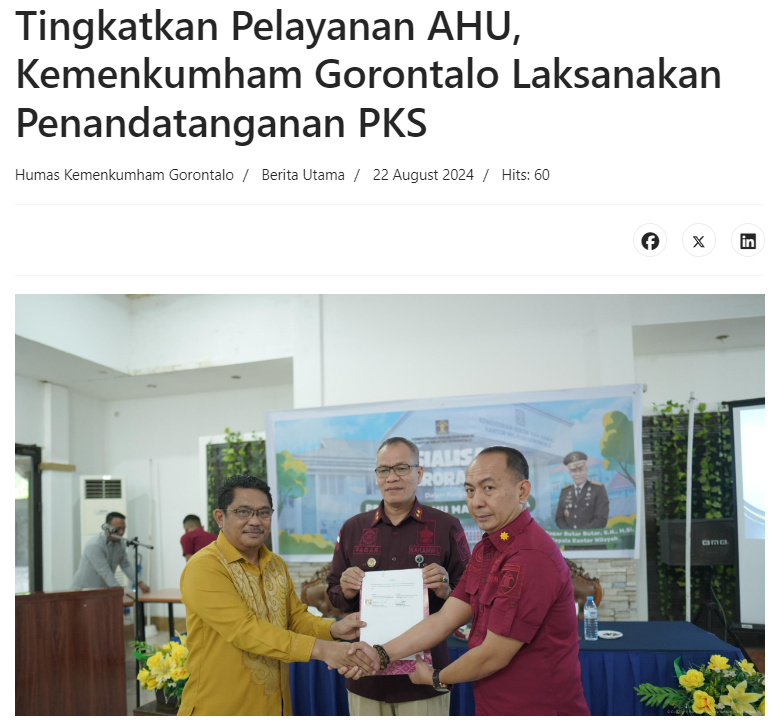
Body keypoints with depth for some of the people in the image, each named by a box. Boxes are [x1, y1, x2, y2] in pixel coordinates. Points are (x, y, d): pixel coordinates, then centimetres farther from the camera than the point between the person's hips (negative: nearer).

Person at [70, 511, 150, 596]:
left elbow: (126, 565, 13)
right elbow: (105, 572, -27)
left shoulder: (121, 543, 1)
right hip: (84, 589, -7)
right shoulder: (94, 545, -23)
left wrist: (139, 583, 4)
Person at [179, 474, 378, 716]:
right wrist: (318, 649, -29)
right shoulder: (204, 567, -17)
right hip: (220, 710, -7)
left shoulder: (276, 565, 9)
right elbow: (244, 629, -25)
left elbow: (296, 617, 10)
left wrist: (333, 629, -11)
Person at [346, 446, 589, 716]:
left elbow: (493, 657, -21)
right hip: (493, 708, 8)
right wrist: (380, 655, -10)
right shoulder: (485, 550, 6)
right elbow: (445, 619, 2)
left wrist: (435, 678, -4)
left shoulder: (531, 558, -25)